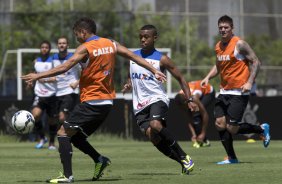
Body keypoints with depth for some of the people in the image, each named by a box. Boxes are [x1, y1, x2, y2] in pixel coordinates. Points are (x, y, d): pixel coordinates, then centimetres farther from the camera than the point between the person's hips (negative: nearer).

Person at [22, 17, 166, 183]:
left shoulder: (85, 48, -10)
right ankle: (100, 159, 1)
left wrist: (38, 76, -11)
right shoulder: (111, 44, 9)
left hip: (91, 101, -8)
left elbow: (63, 68, -16)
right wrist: (155, 71, 18)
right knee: (75, 136, 18)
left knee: (63, 133, -4)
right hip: (107, 102, 8)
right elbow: (135, 57, 11)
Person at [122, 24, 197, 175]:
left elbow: (180, 79, 4)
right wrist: (128, 85, 2)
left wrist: (189, 99, -5)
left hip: (157, 99, -4)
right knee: (151, 135, -14)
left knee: (155, 125, -32)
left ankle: (184, 157, -17)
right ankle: (183, 162, 1)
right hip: (139, 104, 4)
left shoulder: (162, 59, -1)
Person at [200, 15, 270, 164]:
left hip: (239, 92, -7)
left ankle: (262, 129, 15)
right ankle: (231, 158, 8)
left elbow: (255, 62, -10)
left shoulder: (239, 44, -10)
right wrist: (208, 77, 9)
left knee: (231, 128, -9)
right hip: (224, 92, 7)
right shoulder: (218, 46, 11)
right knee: (219, 124, -3)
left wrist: (250, 82, -20)